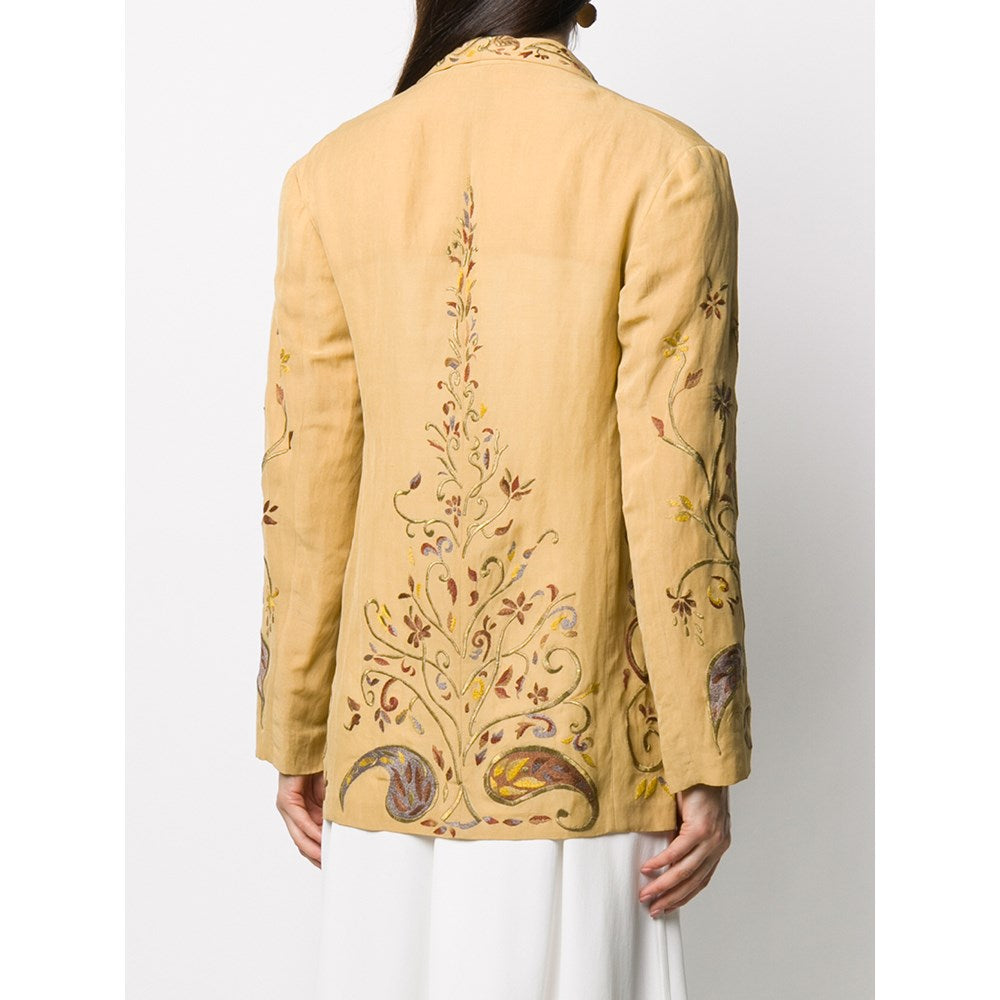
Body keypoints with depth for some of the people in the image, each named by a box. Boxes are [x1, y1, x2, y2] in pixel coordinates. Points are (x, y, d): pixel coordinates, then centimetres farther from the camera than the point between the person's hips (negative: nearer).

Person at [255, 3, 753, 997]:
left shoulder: (331, 176, 1)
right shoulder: (665, 169, -9)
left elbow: (306, 489, 2)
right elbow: (675, 486, -13)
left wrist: (295, 739, 11)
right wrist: (706, 770, -6)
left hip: (391, 741, 3)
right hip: (579, 748, -3)